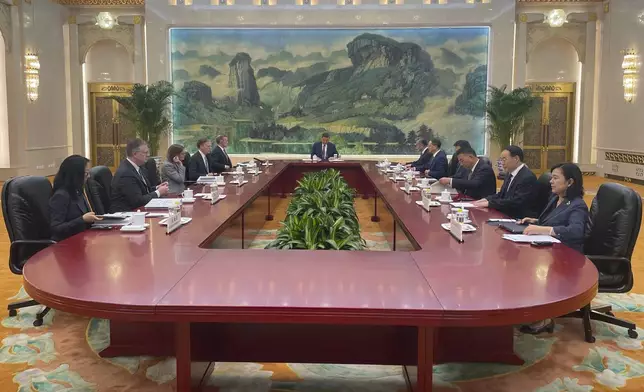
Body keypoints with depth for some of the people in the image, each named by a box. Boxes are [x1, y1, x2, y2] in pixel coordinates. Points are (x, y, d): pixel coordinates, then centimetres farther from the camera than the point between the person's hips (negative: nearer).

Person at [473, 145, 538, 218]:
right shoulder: (510, 174, 11)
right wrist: (487, 199, -3)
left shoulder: (528, 177, -17)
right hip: (507, 215, 8)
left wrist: (489, 203, -22)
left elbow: (516, 201, -24)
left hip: (520, 219, -8)